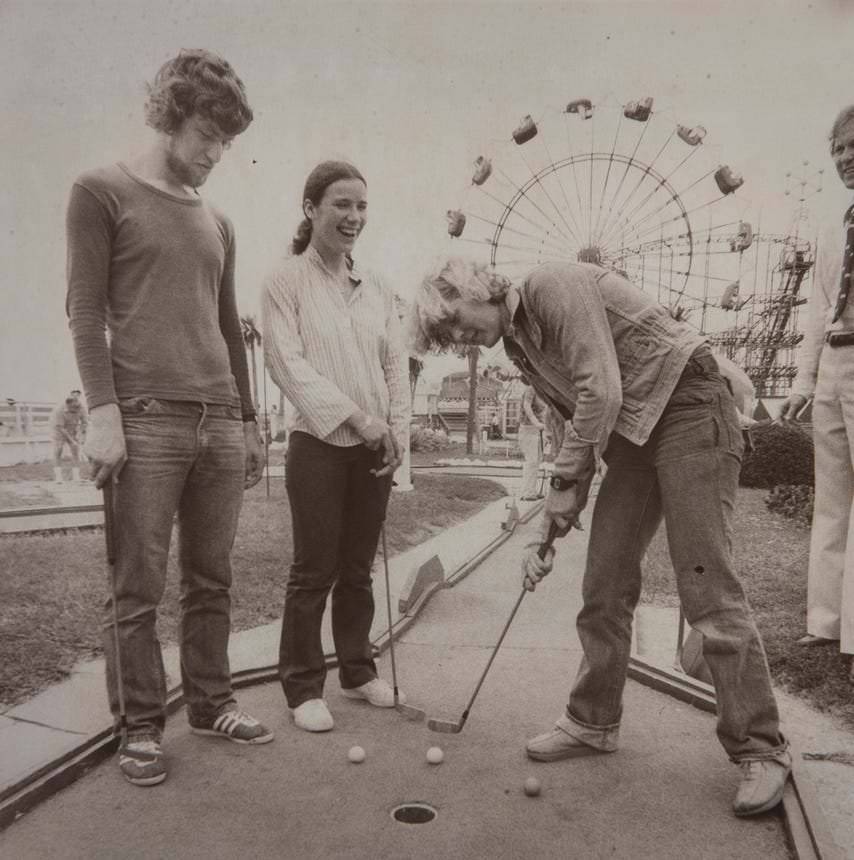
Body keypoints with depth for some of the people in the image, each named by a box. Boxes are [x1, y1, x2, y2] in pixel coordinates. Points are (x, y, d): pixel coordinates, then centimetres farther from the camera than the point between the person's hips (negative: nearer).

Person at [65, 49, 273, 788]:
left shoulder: (219, 223, 19)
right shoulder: (103, 192, 5)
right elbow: (86, 311, -3)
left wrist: (248, 421, 18)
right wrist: (101, 410, -13)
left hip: (220, 423, 5)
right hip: (146, 420, -5)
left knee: (212, 580, 9)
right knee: (139, 588, 1)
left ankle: (212, 702, 22)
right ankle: (142, 727, 14)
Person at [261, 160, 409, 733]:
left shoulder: (376, 287, 11)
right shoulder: (287, 279, -3)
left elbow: (396, 363, 11)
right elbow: (287, 363, -12)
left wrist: (397, 430, -1)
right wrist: (354, 415, -16)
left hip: (374, 448, 5)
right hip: (319, 444, -4)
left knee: (358, 569, 14)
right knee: (314, 571, 2)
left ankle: (358, 671, 28)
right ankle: (304, 687, 17)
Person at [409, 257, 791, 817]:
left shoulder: (553, 286, -13)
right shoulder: (519, 343, 13)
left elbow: (601, 392, -21)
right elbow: (573, 423, 13)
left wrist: (566, 481, -11)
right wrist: (551, 527, 7)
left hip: (689, 408, -9)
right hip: (631, 432, 9)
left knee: (707, 588, -9)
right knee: (605, 585, 7)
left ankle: (761, 750, 6)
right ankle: (595, 722, 22)